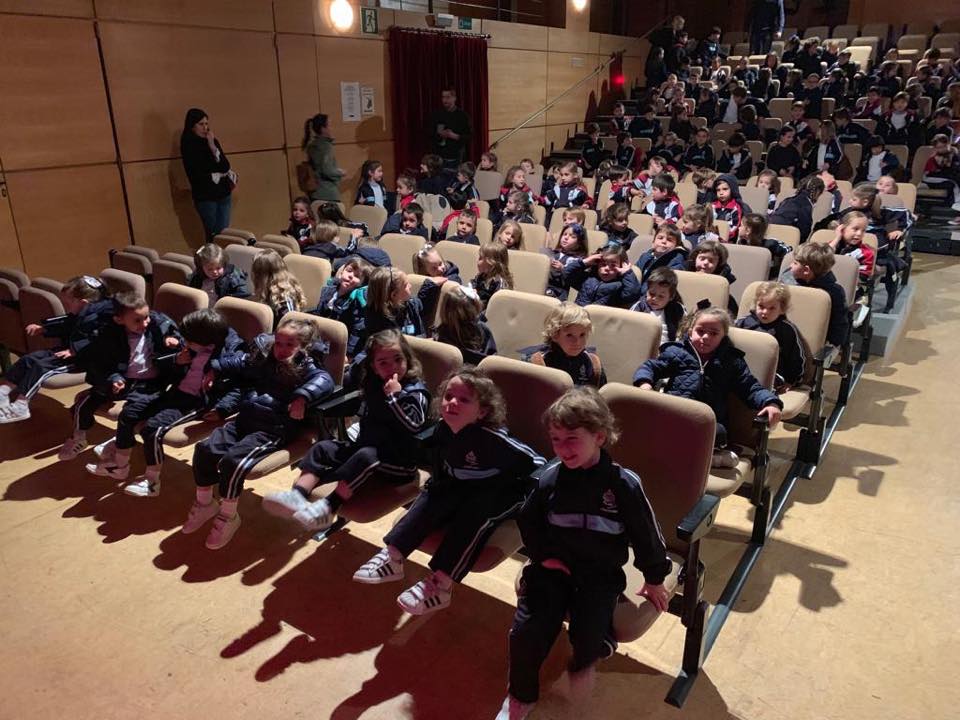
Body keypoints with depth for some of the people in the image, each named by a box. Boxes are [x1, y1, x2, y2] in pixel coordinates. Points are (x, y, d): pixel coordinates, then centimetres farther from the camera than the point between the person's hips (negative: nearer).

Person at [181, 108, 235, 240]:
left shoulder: (212, 141, 7)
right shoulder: (188, 145, -6)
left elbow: (226, 166, -2)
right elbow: (196, 175, -12)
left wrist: (213, 147, -13)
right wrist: (221, 174, -2)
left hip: (223, 194, 5)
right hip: (205, 197, -4)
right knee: (214, 236, -6)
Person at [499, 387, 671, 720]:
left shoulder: (624, 484, -14)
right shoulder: (550, 477, -6)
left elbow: (646, 533, -2)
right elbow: (528, 520, 9)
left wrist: (654, 578, 7)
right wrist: (542, 554, -1)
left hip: (601, 574, -2)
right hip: (554, 566, 2)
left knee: (587, 634, -20)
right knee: (527, 630, -13)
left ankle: (585, 660, 21)